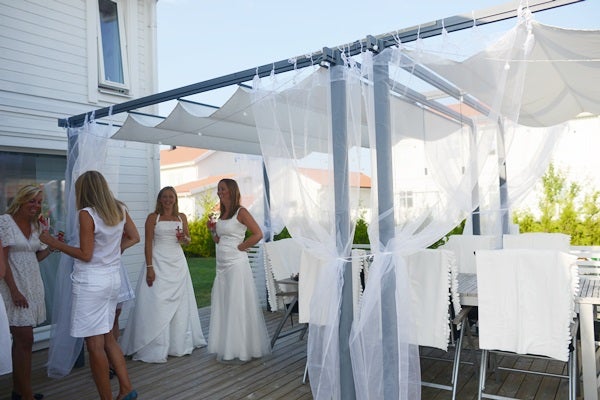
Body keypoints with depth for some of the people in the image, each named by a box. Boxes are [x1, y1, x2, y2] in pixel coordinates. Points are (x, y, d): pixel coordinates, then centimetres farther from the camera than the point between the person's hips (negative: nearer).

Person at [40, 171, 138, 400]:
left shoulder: (87, 214, -14)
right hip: (113, 279, 7)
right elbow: (133, 237, 15)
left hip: (91, 282, -7)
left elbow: (85, 255, -13)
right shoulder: (120, 209, 5)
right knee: (107, 337, 18)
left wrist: (54, 243, -5)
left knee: (95, 343, 2)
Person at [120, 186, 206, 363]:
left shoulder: (182, 217, 9)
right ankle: (155, 348, 3)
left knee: (179, 303, 8)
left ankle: (178, 343, 21)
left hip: (177, 263, 4)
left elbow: (188, 240, 15)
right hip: (158, 263, -4)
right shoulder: (153, 217, -1)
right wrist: (149, 267, -14)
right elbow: (148, 243, -6)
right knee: (157, 304, -5)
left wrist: (184, 238, -9)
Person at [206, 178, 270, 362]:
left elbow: (258, 234, -14)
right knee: (222, 304, 11)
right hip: (222, 264, 8)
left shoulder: (241, 212, -8)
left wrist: (240, 247, -11)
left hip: (236, 263, -8)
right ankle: (227, 348, 22)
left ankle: (241, 349, 9)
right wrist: (212, 230, 4)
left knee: (237, 304, -2)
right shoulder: (222, 214, 14)